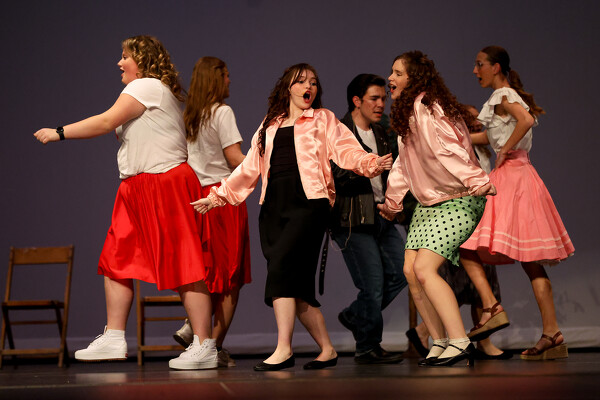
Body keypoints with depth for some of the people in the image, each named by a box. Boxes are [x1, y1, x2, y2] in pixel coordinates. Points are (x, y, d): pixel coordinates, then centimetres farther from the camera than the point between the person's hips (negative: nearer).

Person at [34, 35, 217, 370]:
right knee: (117, 260, 6)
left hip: (165, 184, -10)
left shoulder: (147, 86, -8)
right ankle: (114, 339, 9)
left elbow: (107, 122, -12)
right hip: (139, 190, 10)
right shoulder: (159, 92, 21)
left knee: (184, 265, -9)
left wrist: (59, 133, -7)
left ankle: (205, 347, -8)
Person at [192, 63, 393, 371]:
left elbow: (346, 150, 0)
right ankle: (327, 349, 8)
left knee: (281, 266, -21)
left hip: (308, 201, -4)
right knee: (296, 284, -2)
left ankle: (283, 348, -19)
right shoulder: (269, 126, 24)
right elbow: (249, 168, 27)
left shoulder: (322, 119, 14)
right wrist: (218, 195, 22)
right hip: (274, 207, 4)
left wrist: (371, 163, -20)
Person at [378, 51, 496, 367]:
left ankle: (459, 343, -18)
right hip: (427, 203, 9)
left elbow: (449, 150, -28)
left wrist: (475, 181, -38)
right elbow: (404, 160, 23)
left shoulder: (427, 108, -17)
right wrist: (392, 201, 30)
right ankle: (440, 343, 8)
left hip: (457, 201, -9)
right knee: (410, 271, 0)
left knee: (424, 269, -20)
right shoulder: (407, 113, 13)